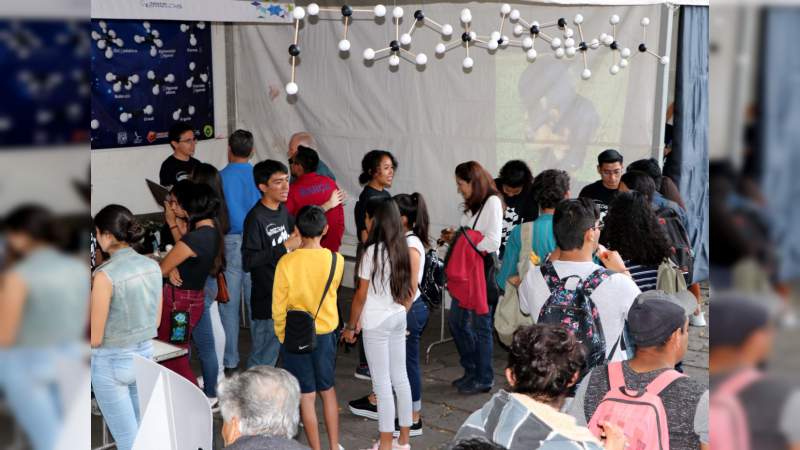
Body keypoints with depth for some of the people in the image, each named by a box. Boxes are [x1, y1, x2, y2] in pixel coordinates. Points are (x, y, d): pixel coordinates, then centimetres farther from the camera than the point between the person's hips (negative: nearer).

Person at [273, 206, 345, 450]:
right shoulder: (336, 260, -11)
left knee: (307, 395, 7)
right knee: (328, 390, 19)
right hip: (326, 332, 3)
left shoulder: (286, 262, -18)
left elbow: (279, 307, -12)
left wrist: (282, 336, 5)